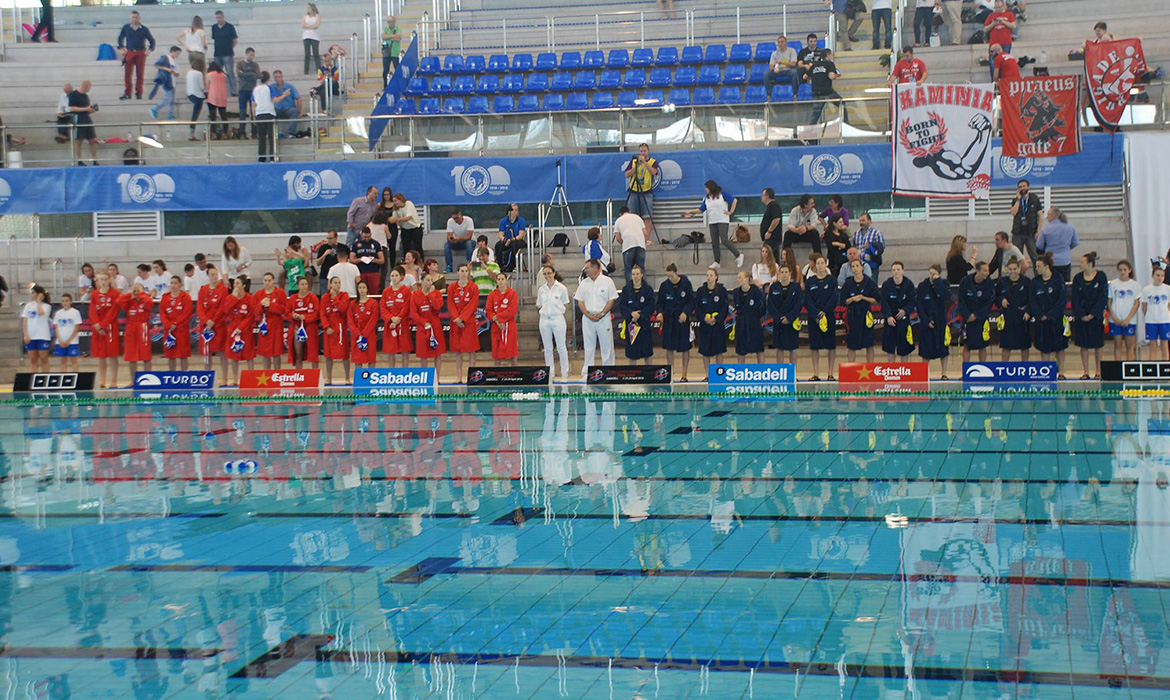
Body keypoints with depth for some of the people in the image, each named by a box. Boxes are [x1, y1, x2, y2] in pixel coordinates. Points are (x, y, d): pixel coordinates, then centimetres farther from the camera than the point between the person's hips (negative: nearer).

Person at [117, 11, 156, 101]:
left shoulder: (144, 29, 5)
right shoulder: (126, 28, 7)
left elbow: (152, 40, 12)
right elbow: (120, 38, 20)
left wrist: (150, 50, 0)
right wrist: (121, 48, 10)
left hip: (141, 53, 0)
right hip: (129, 53, 0)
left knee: (139, 74, 3)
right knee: (127, 74, -5)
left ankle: (139, 93, 9)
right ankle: (127, 93, 1)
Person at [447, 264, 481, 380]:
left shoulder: (473, 287, 1)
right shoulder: (451, 287, 7)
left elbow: (473, 305, -6)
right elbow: (450, 304, 2)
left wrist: (462, 318, -14)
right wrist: (456, 319, -12)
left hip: (469, 321, -2)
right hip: (455, 322, 2)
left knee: (471, 349, -4)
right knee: (457, 350, 3)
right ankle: (459, 377, 5)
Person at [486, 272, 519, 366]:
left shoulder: (512, 293, 1)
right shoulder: (492, 295, 9)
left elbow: (512, 310, -10)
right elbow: (488, 310, 2)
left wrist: (497, 317, -13)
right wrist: (497, 321, -13)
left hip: (509, 326, -3)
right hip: (496, 327, 3)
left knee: (511, 351, -2)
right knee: (496, 351, 3)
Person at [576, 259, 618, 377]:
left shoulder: (607, 281, -2)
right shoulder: (584, 283, 7)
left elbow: (612, 300, -4)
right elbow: (580, 301, 6)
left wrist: (601, 314, -14)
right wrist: (588, 315, -8)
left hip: (604, 318, -3)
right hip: (588, 318, 3)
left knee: (606, 345, 2)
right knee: (589, 346, 6)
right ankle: (587, 371, 11)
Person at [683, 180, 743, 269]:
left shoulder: (722, 194, -2)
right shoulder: (706, 199, 12)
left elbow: (734, 200, -3)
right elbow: (700, 210, 13)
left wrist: (731, 212, -6)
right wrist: (690, 212, 4)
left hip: (723, 221, -6)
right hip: (712, 222, 6)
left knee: (724, 240, -18)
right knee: (714, 243, 3)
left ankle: (738, 255, -6)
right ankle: (716, 262, 8)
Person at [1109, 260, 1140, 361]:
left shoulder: (1135, 285, 3)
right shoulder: (1113, 284, 5)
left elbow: (1136, 304, 1)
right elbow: (1109, 302, 5)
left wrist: (1128, 319, -9)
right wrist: (1114, 317, -8)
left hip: (1130, 320, -1)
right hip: (1115, 320, 1)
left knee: (1130, 346, 3)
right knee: (1117, 345, 4)